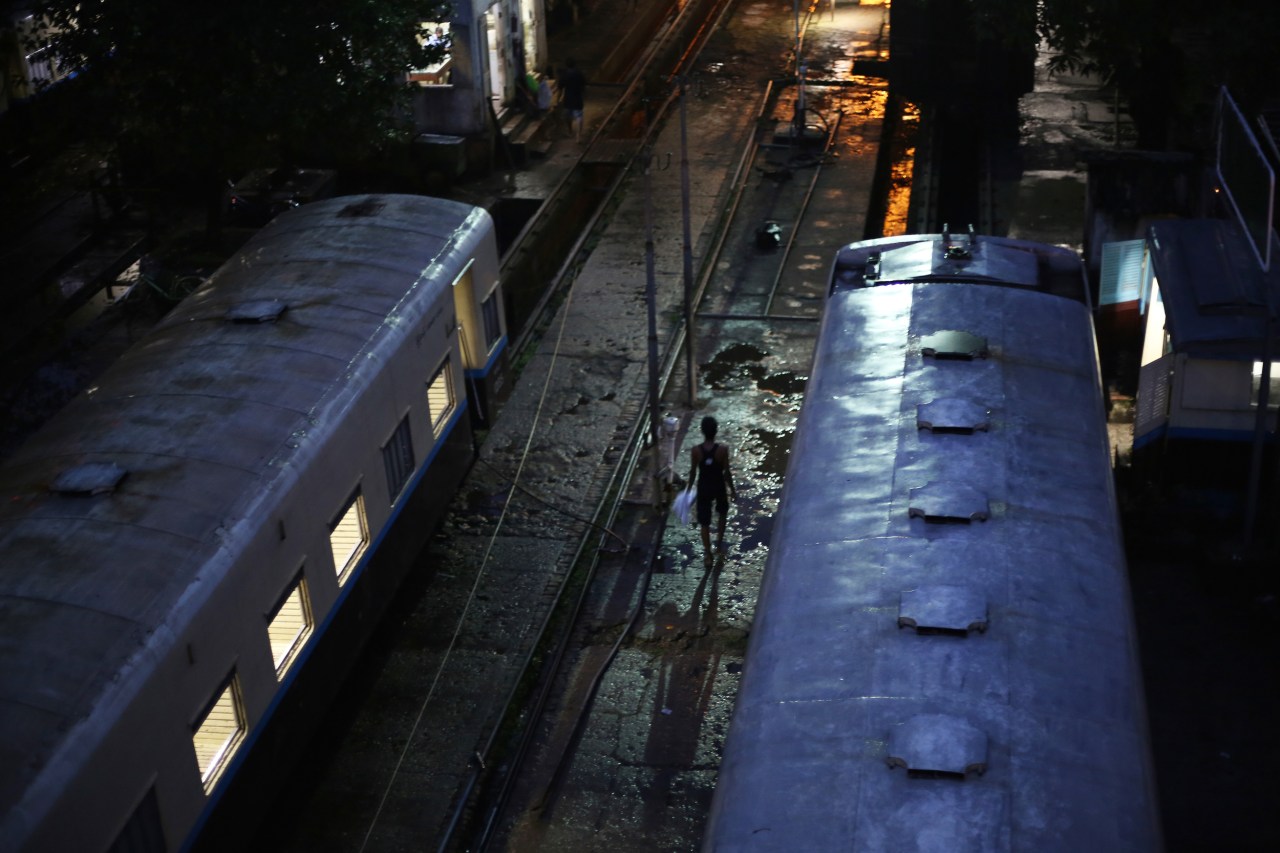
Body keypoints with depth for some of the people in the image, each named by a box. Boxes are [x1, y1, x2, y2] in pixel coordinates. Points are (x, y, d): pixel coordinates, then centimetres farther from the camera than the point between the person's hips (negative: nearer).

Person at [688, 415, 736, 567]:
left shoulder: (696, 450, -19)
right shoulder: (722, 449, -22)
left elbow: (693, 472, -8)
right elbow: (726, 472, -14)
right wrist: (732, 489, 1)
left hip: (703, 488, 0)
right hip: (719, 487, 0)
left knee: (705, 522, 14)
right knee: (722, 514, 30)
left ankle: (708, 555, 24)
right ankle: (719, 543, 40)